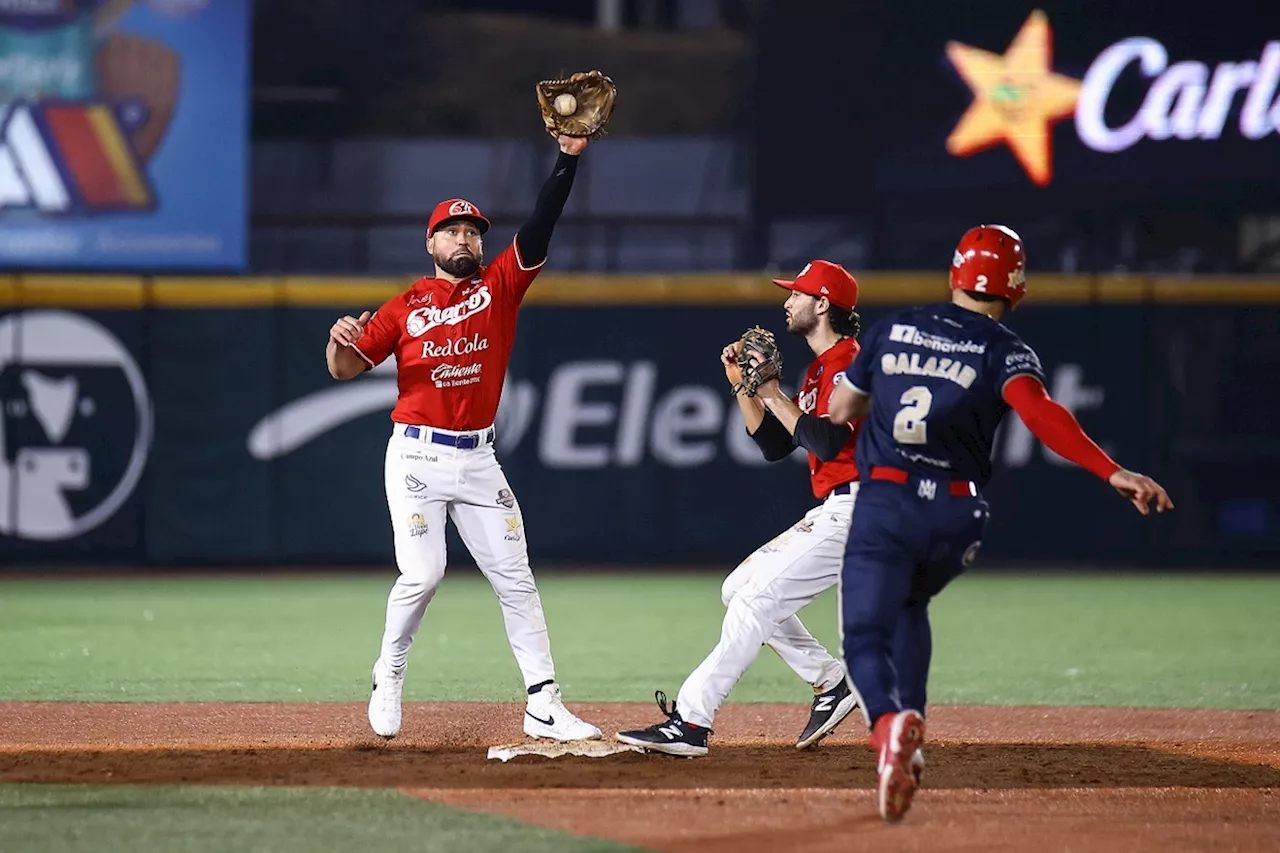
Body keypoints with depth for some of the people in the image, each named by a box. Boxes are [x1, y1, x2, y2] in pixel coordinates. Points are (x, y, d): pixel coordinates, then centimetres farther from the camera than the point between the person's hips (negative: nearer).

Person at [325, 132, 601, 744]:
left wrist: (568, 158, -18)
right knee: (422, 573, -15)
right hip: (417, 457, -3)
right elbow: (345, 369, 1)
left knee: (514, 577, 1)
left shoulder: (500, 285, 6)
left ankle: (544, 705, 3)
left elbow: (540, 227, -6)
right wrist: (340, 342, -23)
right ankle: (388, 679, 8)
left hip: (478, 460, 3)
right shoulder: (405, 307, 2)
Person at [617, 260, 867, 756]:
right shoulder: (819, 371, 21)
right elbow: (775, 445, 20)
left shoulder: (847, 362, -12)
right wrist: (742, 385, 11)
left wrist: (772, 393, -17)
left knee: (758, 599, -16)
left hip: (855, 509, -11)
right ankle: (829, 684, 14)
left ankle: (690, 724, -19)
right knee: (740, 589, 14)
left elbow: (826, 442, -24)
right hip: (832, 513, 11)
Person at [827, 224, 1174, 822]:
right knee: (909, 602, 28)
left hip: (884, 503, -1)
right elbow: (1038, 412, -20)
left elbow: (840, 409, 18)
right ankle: (904, 731, 15)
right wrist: (1112, 473, -29)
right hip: (955, 514, 1)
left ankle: (889, 720, -39)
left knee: (867, 633, -6)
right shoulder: (1005, 351, 0)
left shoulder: (892, 329, 9)